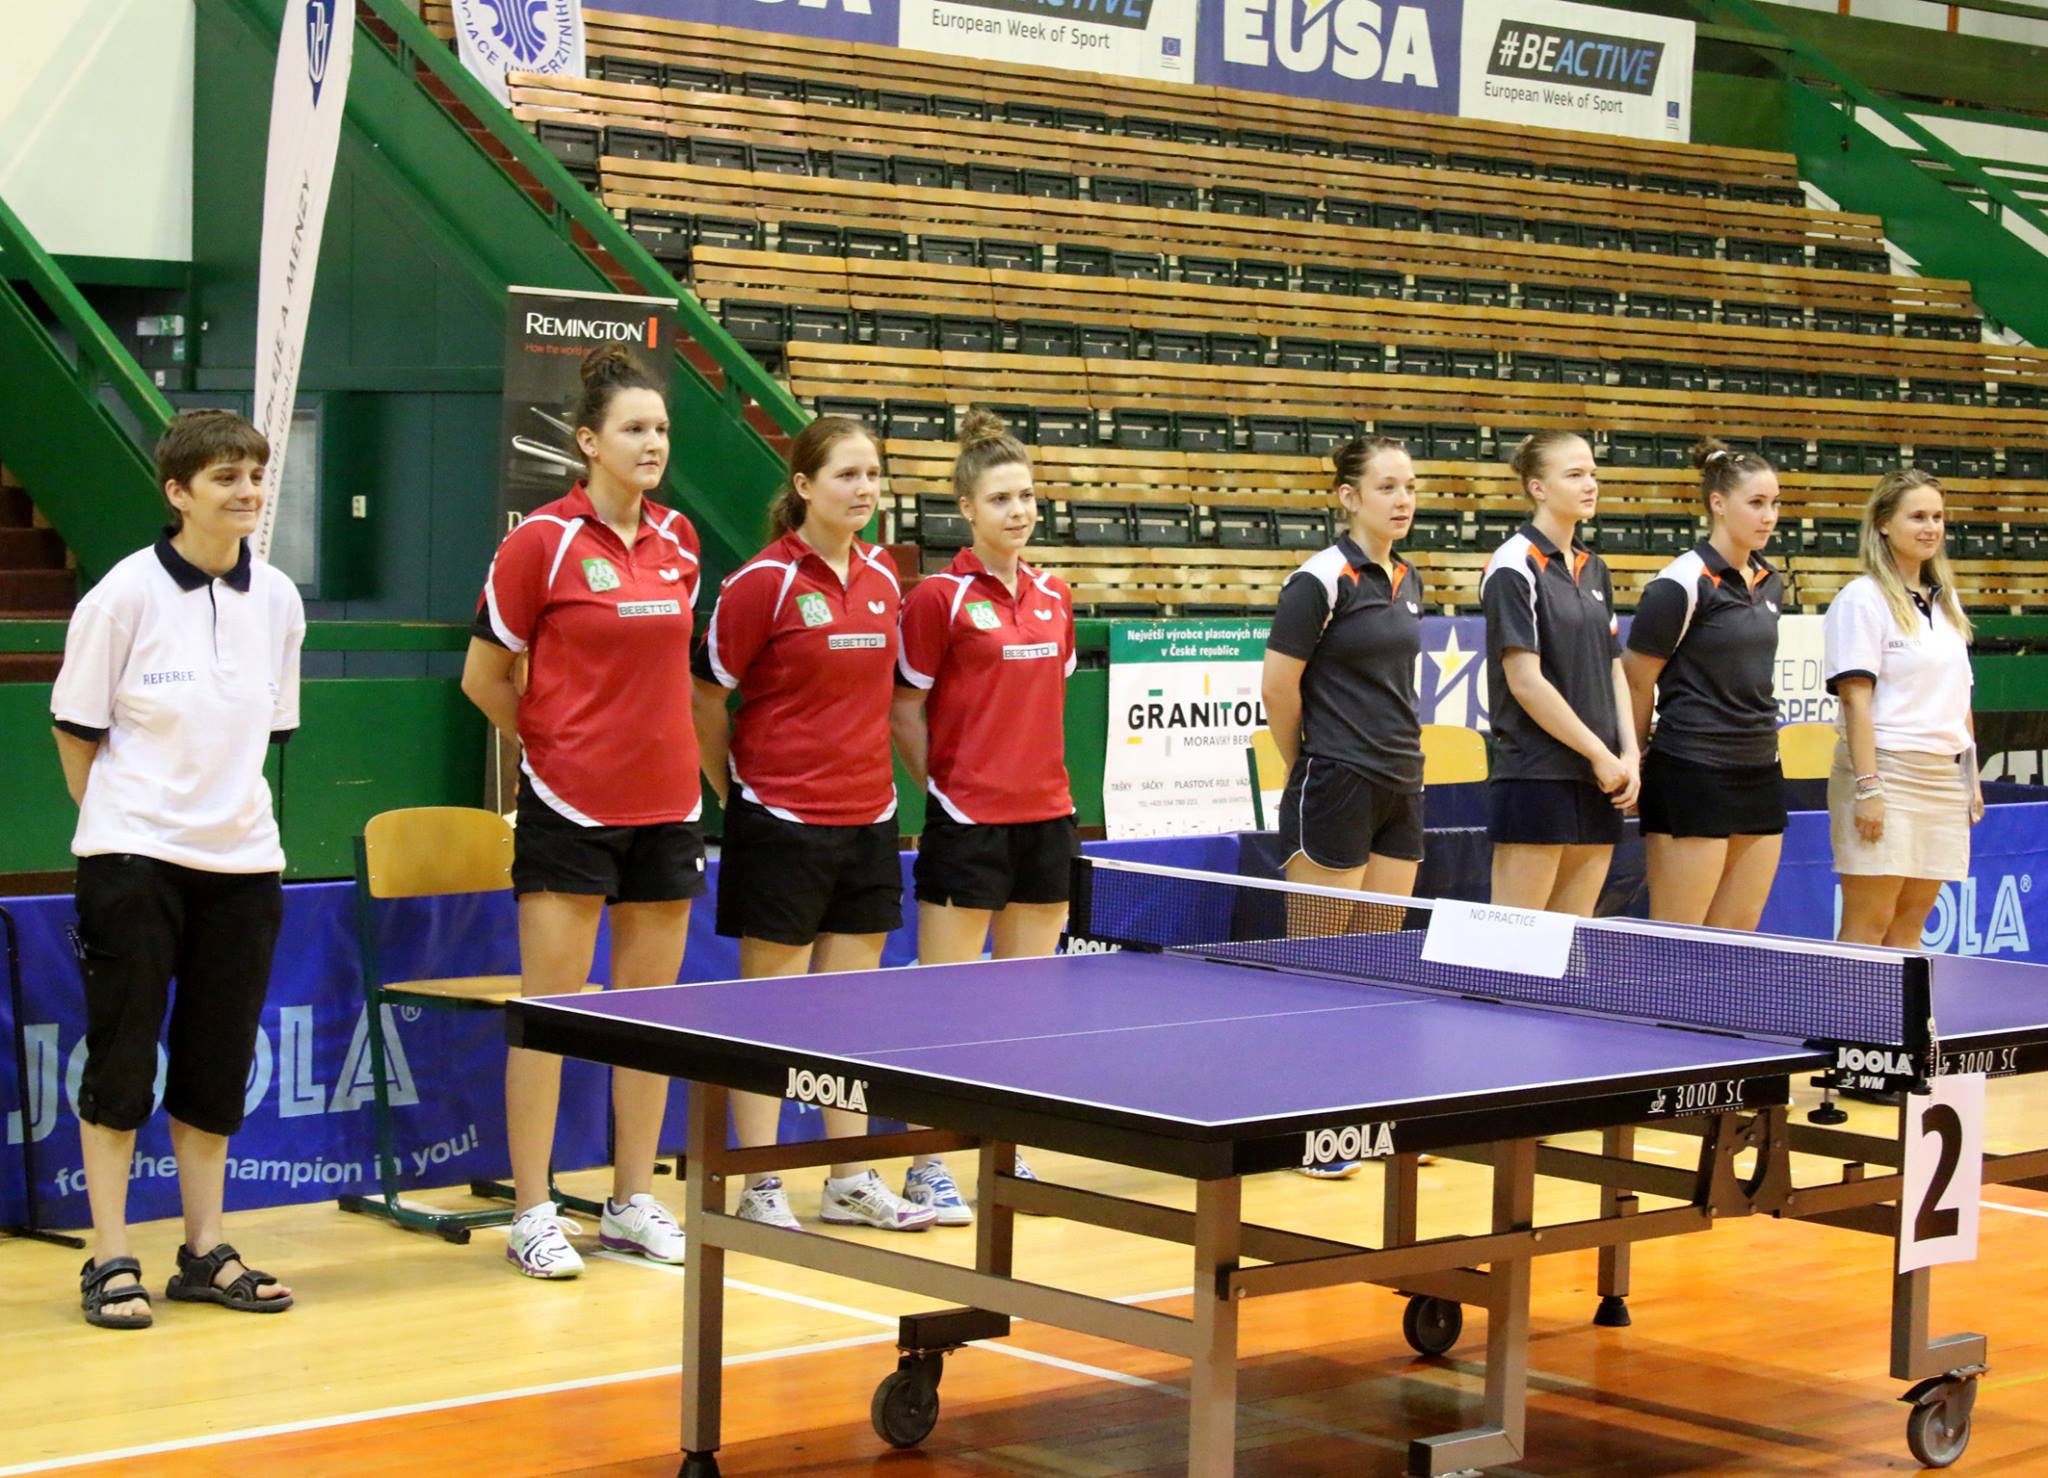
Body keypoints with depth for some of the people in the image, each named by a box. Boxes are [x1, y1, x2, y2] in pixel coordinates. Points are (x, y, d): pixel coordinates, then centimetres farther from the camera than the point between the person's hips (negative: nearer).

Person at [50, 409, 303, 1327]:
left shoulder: (277, 600, 5)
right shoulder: (126, 595, -8)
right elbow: (77, 730, 0)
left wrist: (226, 803, 12)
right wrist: (117, 816, 4)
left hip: (241, 862, 4)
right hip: (133, 860, -4)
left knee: (218, 1066, 8)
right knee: (122, 1060, -1)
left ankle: (204, 1252, 17)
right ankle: (110, 1260, 6)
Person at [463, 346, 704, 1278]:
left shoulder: (679, 541, 8)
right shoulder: (544, 540, -8)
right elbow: (484, 678, 0)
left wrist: (652, 748, 13)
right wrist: (559, 745, 6)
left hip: (667, 808, 5)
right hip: (570, 809, -5)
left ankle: (633, 1203, 20)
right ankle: (534, 1215, 6)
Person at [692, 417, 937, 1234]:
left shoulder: (882, 576, 6)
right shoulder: (764, 581, -11)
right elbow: (706, 696, -6)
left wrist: (875, 780, 14)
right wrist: (738, 796, -1)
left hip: (867, 819, 6)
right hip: (781, 821, -6)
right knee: (771, 1004, 2)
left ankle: (851, 1181, 20)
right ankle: (760, 1189, 9)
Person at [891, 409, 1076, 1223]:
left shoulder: (1054, 598, 10)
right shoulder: (941, 597, -7)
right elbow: (904, 713, -4)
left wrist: (1036, 780, 10)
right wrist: (953, 785, -1)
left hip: (1045, 818, 6)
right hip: (966, 823, -6)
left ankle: (1007, 1156, 19)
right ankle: (926, 1168, 5)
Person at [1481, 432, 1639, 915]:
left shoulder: (1593, 569, 15)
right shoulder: (1514, 567, -9)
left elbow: (1613, 669, 17)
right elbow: (1525, 681, -14)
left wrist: (1628, 755, 2)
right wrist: (1600, 754, -11)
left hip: (1599, 784, 7)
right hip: (1536, 779, -7)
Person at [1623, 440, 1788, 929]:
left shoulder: (1770, 583, 11)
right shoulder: (1681, 584, -12)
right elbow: (1637, 681, -6)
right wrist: (1636, 762, 2)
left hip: (1759, 775, 7)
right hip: (1693, 777, -7)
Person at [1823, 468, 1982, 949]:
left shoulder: (1945, 600, 15)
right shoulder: (1863, 598, -7)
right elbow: (1856, 698, -13)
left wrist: (1971, 777, 15)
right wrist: (1868, 787, -19)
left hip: (1944, 778, 7)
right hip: (1887, 770, -7)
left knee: (1909, 928, 6)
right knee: (1866, 928, -7)